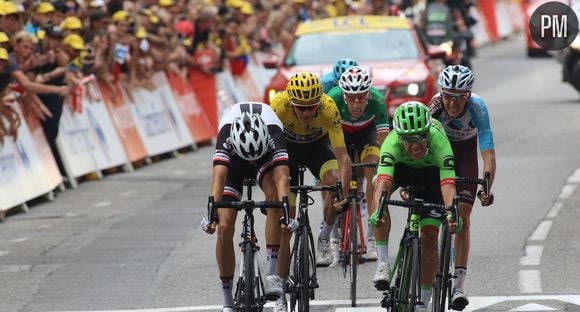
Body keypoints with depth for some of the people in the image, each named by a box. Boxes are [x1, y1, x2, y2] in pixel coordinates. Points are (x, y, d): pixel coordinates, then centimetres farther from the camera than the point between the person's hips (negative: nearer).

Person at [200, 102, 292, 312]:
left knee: (274, 194, -34)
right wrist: (212, 211, -61)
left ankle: (271, 272, -28)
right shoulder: (226, 135, -39)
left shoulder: (274, 134, -39)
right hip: (234, 161, 0)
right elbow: (218, 176, -47)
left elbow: (282, 177, -49)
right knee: (224, 227, -12)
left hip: (267, 158, 0)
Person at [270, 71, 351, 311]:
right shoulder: (279, 105, -35)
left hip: (318, 145, 0)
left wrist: (344, 191, -47)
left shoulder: (328, 108, -34)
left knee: (334, 182, -32)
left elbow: (342, 156, -34)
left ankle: (324, 239, -5)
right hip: (287, 146, 0)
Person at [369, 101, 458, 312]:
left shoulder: (438, 140, -40)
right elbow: (383, 180, -50)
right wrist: (377, 210, -68)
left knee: (429, 236, -10)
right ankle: (383, 263, -29)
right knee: (379, 187, -34)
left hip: (431, 171, 0)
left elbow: (447, 182, -48)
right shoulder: (393, 142, -39)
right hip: (401, 167, 0)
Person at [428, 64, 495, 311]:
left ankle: (459, 284, -12)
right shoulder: (435, 106, -35)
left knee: (462, 217, -11)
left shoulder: (477, 107, -35)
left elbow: (488, 154, -40)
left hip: (465, 152, -1)